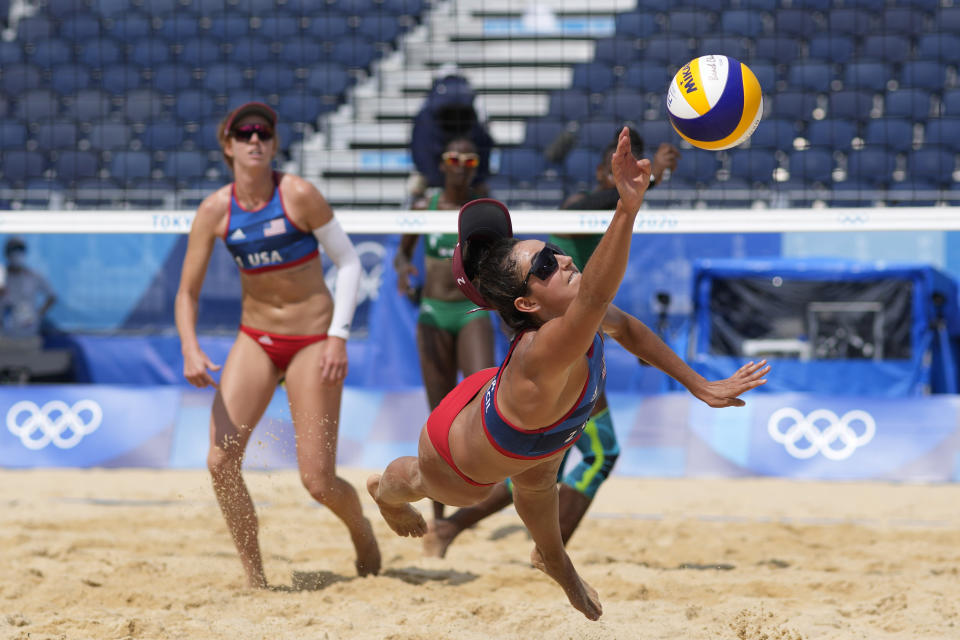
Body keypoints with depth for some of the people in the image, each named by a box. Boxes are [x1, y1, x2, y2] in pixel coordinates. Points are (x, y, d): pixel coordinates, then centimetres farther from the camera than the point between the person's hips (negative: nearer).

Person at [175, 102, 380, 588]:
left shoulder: (298, 195, -14)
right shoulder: (215, 210, -5)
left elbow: (348, 261, -7)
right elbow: (187, 293, -2)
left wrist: (339, 335, -15)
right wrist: (190, 349, -20)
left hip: (313, 341, -3)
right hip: (255, 339, 3)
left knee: (318, 483, -5)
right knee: (220, 462, -14)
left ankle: (361, 529, 30)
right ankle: (255, 580, -1)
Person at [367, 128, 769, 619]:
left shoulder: (577, 316, -30)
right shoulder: (541, 355, -54)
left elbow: (626, 329, -6)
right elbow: (596, 297, -75)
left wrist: (702, 387, -6)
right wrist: (627, 208, -89)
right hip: (458, 462, -5)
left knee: (536, 482, 34)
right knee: (423, 483, 29)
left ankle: (553, 559, 68)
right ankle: (385, 490, 66)